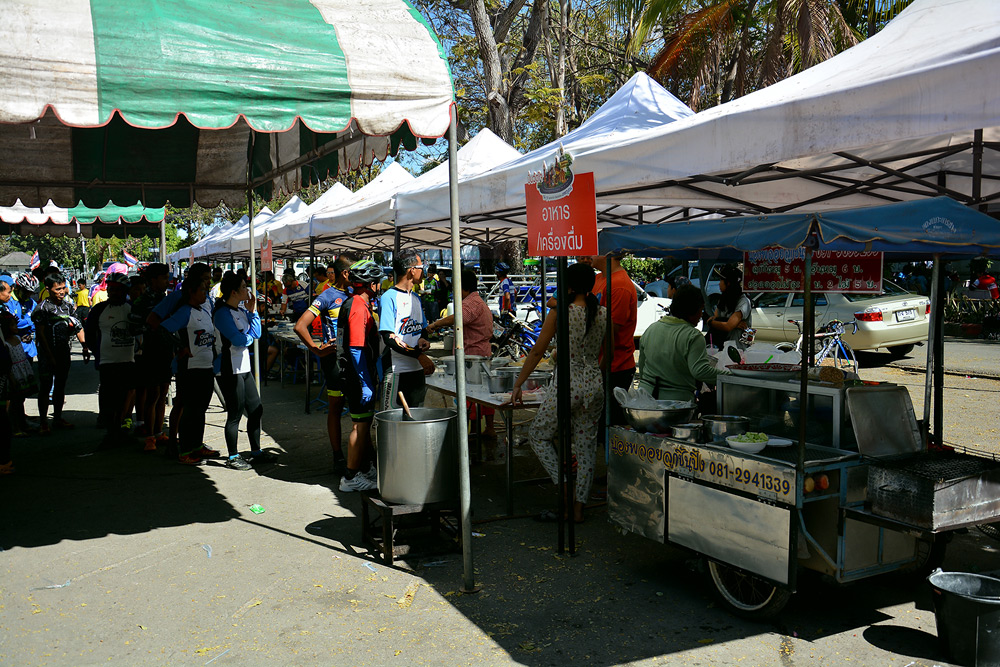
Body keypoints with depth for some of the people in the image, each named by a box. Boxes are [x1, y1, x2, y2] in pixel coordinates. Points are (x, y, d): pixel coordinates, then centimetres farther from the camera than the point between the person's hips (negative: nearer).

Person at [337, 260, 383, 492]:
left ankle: (366, 469, 27)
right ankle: (351, 477, 3)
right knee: (361, 425, -4)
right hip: (358, 377, -10)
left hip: (355, 375, 10)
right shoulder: (358, 308, -18)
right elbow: (356, 348, -23)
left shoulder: (353, 304, 14)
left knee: (364, 423, 17)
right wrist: (366, 384, -22)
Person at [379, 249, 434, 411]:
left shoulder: (416, 298, 15)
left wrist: (423, 339, 0)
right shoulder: (389, 297, -10)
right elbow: (389, 338, -16)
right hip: (396, 371, -8)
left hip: (417, 369, 8)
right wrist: (419, 355, -19)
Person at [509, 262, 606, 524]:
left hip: (567, 384, -5)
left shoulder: (560, 311, -10)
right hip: (595, 384, 5)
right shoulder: (604, 313, 2)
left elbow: (537, 352, -6)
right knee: (586, 445, 12)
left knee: (539, 436, 15)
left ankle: (566, 488, 6)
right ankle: (578, 507, 17)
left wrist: (517, 385, 1)